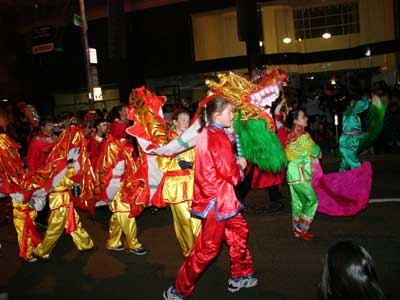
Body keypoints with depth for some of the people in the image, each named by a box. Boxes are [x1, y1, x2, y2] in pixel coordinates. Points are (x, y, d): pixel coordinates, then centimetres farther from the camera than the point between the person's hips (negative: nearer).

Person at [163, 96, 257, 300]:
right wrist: (241, 166, -1)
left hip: (216, 195, 10)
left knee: (239, 231, 21)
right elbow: (231, 174, -20)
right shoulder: (217, 137, -20)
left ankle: (240, 277, 37)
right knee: (208, 247, 1)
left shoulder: (208, 133, 9)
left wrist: (235, 164, 0)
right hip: (217, 199, -10)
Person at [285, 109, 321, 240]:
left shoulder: (291, 135, 10)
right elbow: (315, 151, -4)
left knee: (298, 202, 14)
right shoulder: (303, 136, -14)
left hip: (293, 172, 9)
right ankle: (302, 229, 2)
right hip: (300, 173, -9)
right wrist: (318, 149, 16)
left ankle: (297, 229, 21)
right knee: (312, 200, -3)